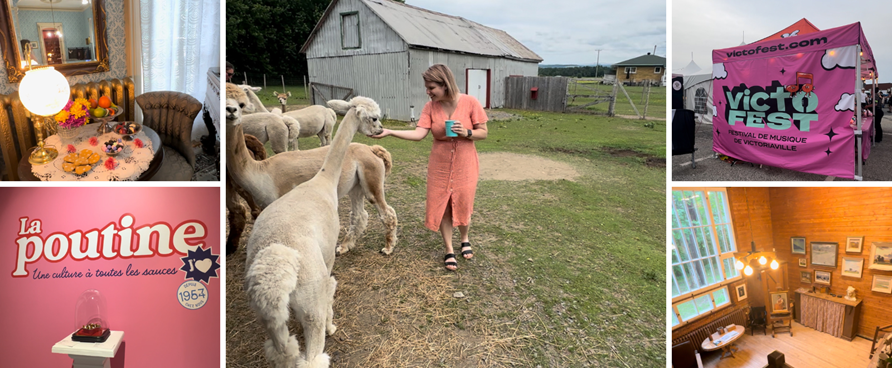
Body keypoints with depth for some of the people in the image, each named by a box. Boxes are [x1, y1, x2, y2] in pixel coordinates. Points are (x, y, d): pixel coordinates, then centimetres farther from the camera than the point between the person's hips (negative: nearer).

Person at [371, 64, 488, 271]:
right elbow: (419, 134, -16)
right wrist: (389, 132, -26)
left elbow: (483, 133, -6)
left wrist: (466, 132, -26)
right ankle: (449, 251, 23)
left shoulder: (470, 103, -13)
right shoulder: (430, 107, -6)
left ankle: (465, 240, 38)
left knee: (463, 206, 8)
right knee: (442, 207, 5)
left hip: (465, 165, -2)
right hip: (440, 166, 2)